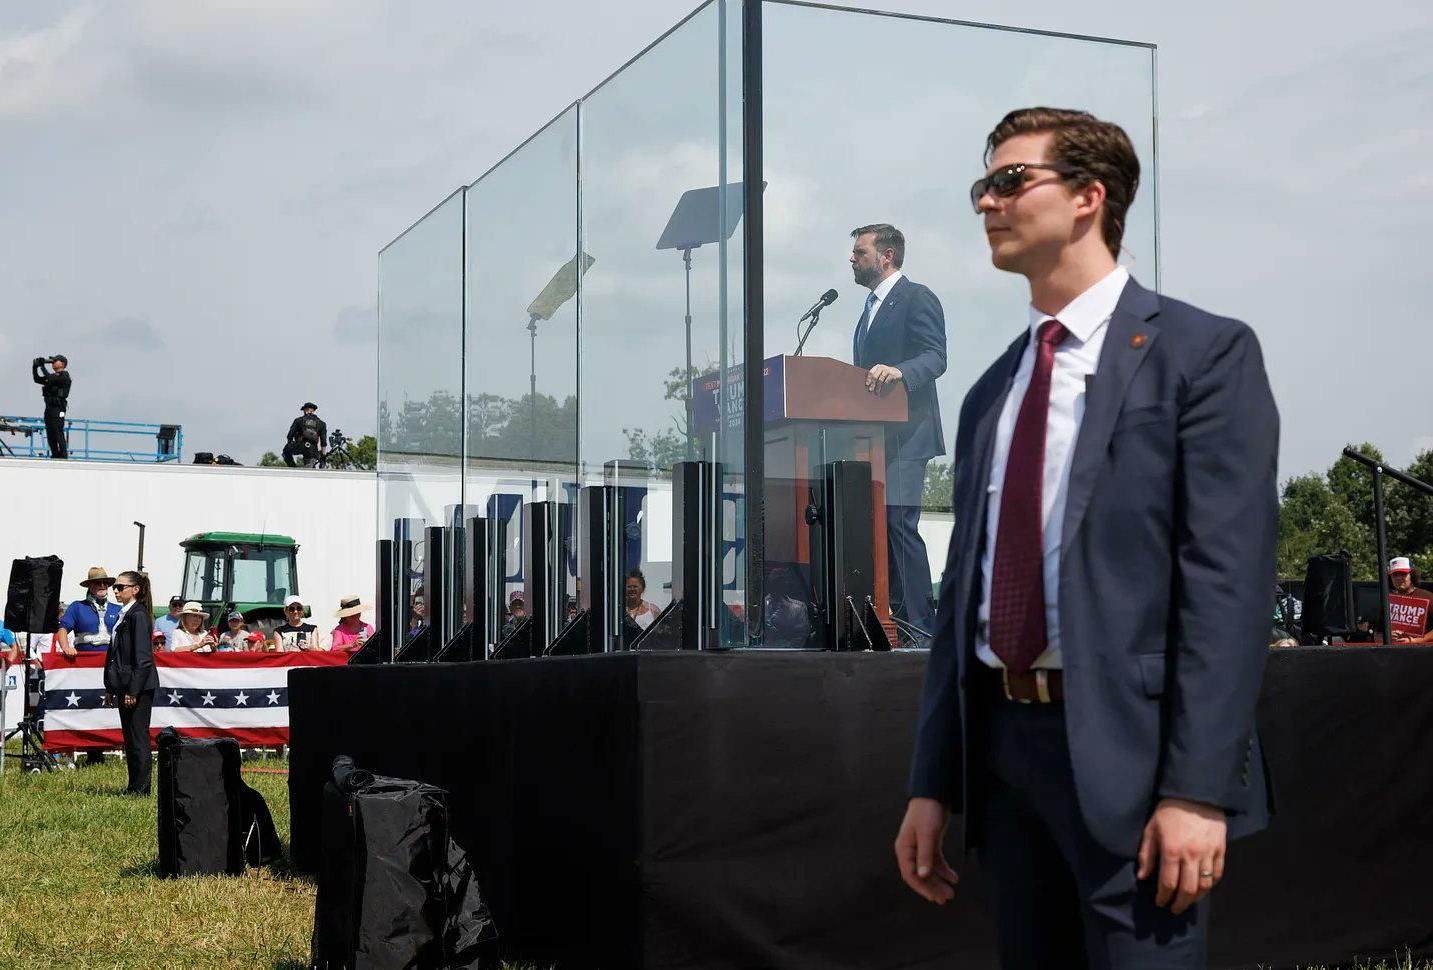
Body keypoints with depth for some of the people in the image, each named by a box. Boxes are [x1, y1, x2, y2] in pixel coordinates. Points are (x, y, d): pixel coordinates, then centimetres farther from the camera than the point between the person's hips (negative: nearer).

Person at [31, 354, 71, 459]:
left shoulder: (64, 376, -5)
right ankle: (55, 456, 12)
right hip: (49, 407, 9)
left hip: (58, 409, -9)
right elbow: (37, 379, 21)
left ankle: (63, 456, -14)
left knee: (58, 434, -13)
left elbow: (51, 379, -19)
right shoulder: (53, 376, 20)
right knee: (50, 435, 8)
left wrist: (42, 367, -14)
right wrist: (35, 368, 7)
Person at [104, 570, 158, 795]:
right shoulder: (124, 614, 16)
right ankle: (134, 786, 18)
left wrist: (133, 690, -20)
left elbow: (143, 657, -18)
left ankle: (141, 787, 0)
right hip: (125, 686, 10)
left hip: (139, 686, -10)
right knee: (129, 737, 12)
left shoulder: (139, 615, -13)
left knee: (138, 736, -5)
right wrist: (111, 688, 18)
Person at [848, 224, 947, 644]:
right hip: (873, 434, 10)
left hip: (904, 434, -10)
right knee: (879, 525, 7)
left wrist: (897, 371, -33)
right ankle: (896, 617, 10)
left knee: (899, 523, -15)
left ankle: (921, 626, -13)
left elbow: (935, 357, -17)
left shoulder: (917, 298, -5)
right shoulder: (872, 306, 24)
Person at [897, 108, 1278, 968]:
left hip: (1126, 747, -6)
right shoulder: (991, 392, 16)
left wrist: (1198, 789, -19)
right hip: (1003, 740, 6)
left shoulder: (1204, 352, -4)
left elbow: (1227, 579, -12)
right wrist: (933, 785, 11)